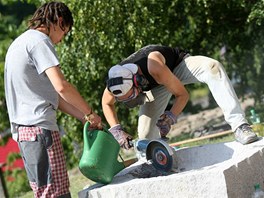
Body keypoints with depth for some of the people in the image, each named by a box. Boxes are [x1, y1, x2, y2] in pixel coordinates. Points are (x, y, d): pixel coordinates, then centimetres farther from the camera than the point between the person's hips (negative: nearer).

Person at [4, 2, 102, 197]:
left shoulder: (20, 43, 23)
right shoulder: (39, 41, -8)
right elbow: (61, 86, -20)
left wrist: (84, 118, 16)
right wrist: (90, 113, -7)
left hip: (22, 128, 10)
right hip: (39, 126, -10)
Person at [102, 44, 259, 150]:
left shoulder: (155, 67, -44)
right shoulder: (118, 82, -30)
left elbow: (183, 94, -29)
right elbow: (107, 104, -6)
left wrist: (171, 116, -43)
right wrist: (116, 129, -20)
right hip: (156, 86, 5)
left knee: (213, 68, -37)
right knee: (146, 136, -9)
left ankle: (240, 127, -42)